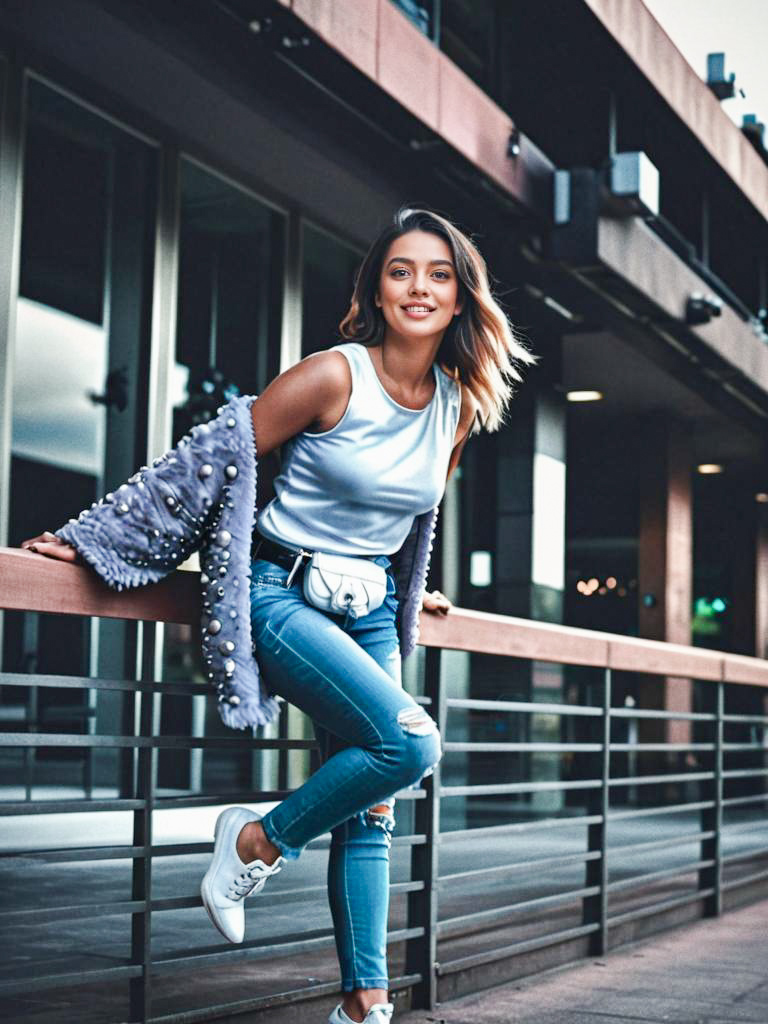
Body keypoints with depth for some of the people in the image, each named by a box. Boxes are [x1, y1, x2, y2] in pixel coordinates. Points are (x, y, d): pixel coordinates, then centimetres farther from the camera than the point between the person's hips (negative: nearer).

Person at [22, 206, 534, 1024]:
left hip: (369, 608, 6)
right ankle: (259, 841, -2)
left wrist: (408, 590, 34)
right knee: (409, 742, -24)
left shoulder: (460, 406, 3)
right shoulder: (333, 377, -15)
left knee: (371, 806, 2)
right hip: (281, 591, -6)